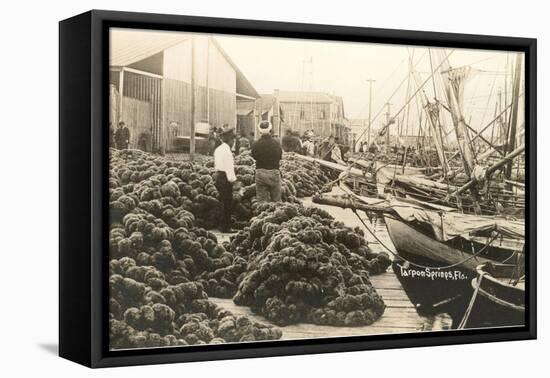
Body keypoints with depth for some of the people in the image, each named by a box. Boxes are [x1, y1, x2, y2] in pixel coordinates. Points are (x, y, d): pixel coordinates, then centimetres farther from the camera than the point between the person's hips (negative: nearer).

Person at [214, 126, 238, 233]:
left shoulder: (218, 149, 13)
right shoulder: (226, 150, -16)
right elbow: (229, 167, -18)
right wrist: (233, 179, -15)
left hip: (218, 176, 10)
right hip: (225, 178, -10)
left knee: (224, 203, 17)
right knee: (227, 204, -3)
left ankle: (223, 226, 22)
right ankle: (225, 227, -1)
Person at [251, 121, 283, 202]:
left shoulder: (256, 144, -10)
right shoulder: (276, 143, -9)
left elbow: (254, 156, 1)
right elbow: (280, 157, 2)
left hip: (260, 172, 0)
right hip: (274, 172, 0)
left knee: (261, 200, 7)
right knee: (276, 200, 9)